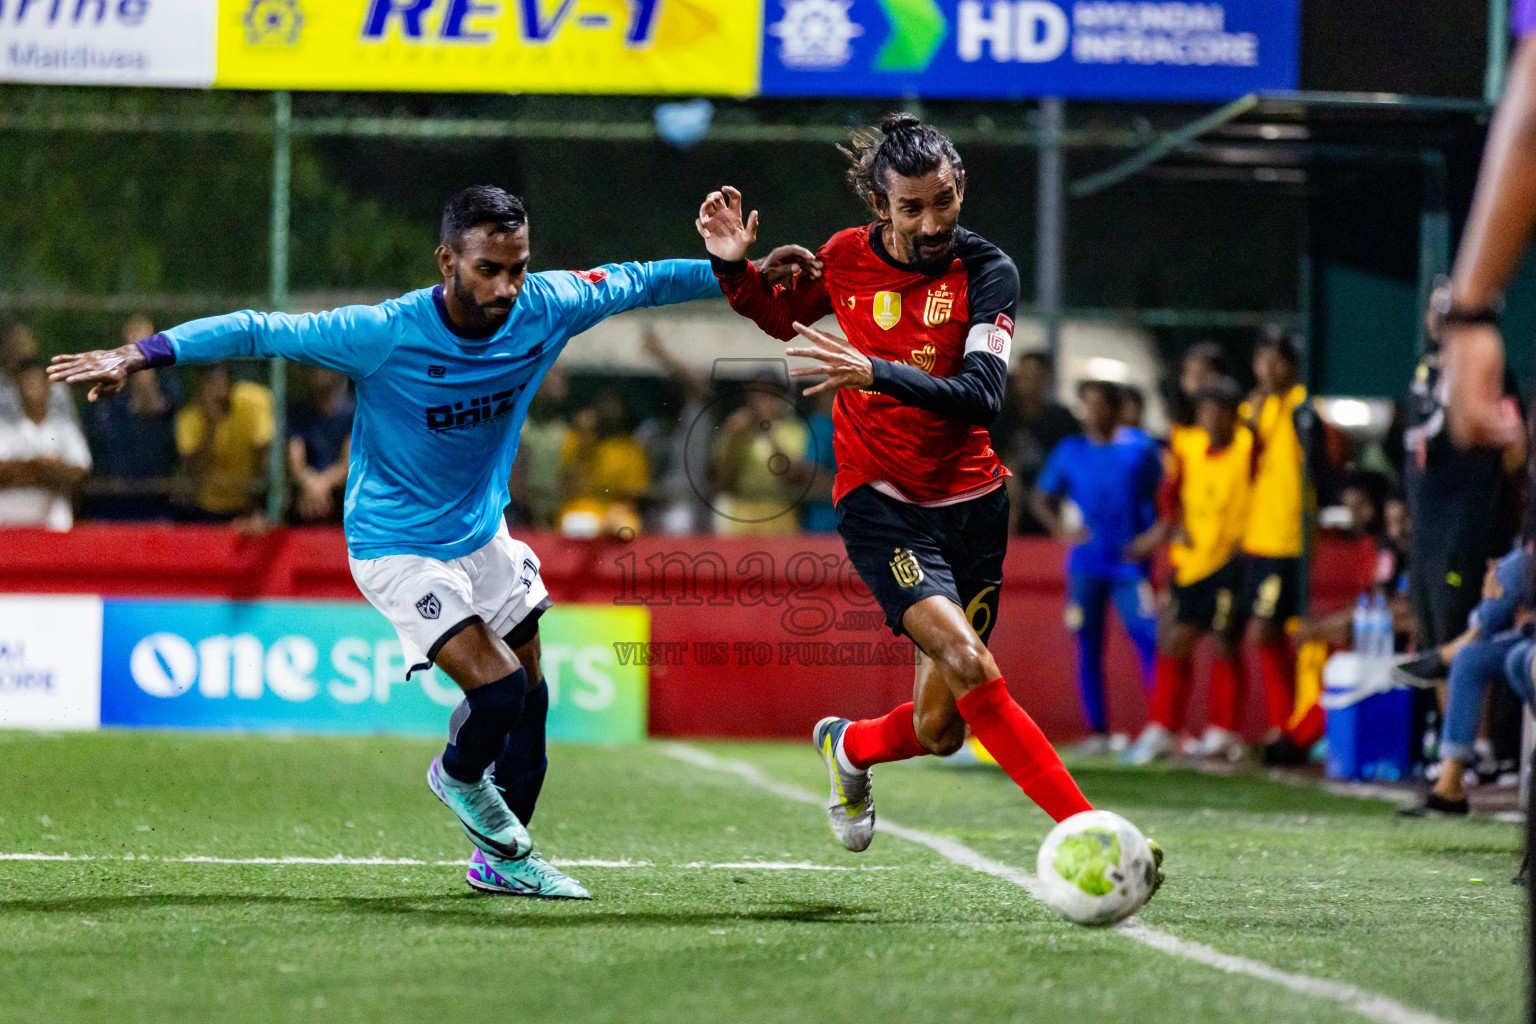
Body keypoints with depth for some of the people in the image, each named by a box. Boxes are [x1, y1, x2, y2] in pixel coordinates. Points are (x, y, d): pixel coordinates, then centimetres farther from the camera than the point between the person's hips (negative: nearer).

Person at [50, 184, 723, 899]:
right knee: (498, 687, -18)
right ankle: (458, 776, 19)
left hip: (483, 531, 6)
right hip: (399, 546, -6)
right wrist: (142, 354, -34)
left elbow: (638, 282, 1)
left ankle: (501, 859, 35)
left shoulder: (544, 309, -14)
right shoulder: (384, 335, -29)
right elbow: (257, 330, -27)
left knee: (529, 699, 13)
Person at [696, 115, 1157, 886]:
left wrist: (877, 373, -35)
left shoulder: (987, 273, -8)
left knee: (940, 730, 4)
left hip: (970, 504, 1)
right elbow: (781, 318, 21)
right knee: (969, 666, -25)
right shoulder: (847, 259, -2)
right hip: (879, 504, -1)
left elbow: (981, 395, -22)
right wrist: (734, 268, 1)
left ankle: (850, 747, 39)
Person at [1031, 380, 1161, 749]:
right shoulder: (1070, 451, 7)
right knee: (1087, 646, 0)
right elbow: (1041, 497, 16)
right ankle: (1097, 732, 7)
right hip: (1086, 563, 2)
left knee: (1148, 638, -14)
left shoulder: (1139, 451, 1)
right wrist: (1060, 529, 0)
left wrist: (1155, 535, -8)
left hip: (1129, 562, -2)